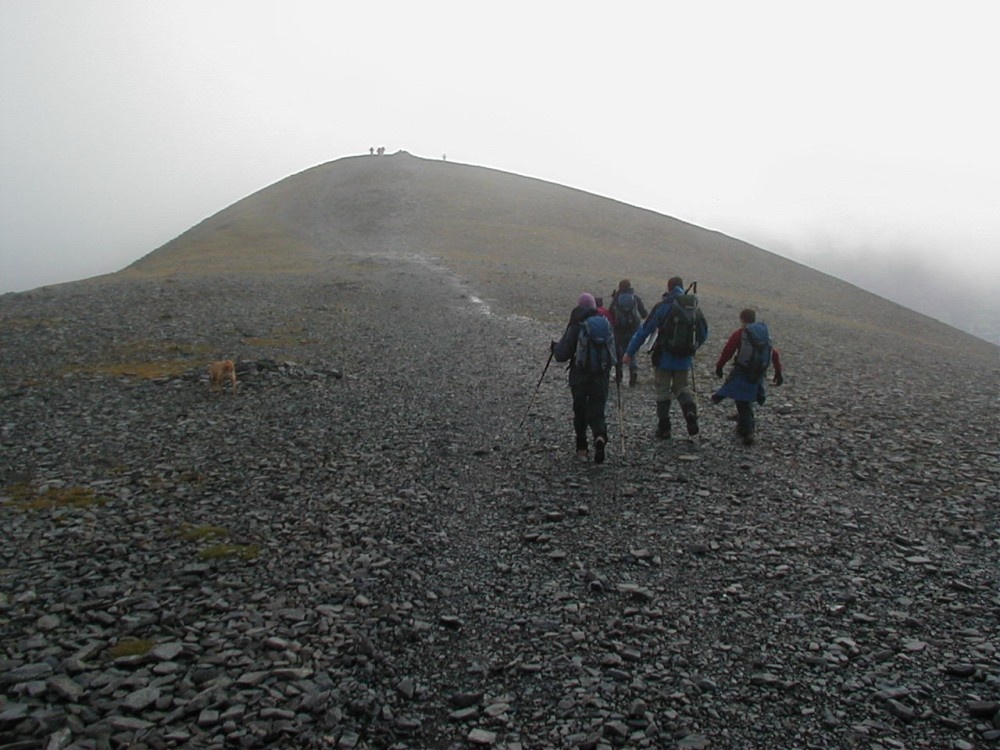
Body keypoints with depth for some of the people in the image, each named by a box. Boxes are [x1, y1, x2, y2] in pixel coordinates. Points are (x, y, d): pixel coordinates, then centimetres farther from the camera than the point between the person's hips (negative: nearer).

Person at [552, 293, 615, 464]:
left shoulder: (575, 327, -8)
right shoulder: (606, 324, 3)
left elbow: (562, 354, -6)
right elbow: (613, 350, 4)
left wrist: (555, 347, 14)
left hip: (579, 377, -2)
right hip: (601, 376, 2)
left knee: (579, 411, 14)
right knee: (596, 411, 7)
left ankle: (581, 448, 18)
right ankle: (600, 436, -22)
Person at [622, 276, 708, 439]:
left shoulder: (662, 306, -9)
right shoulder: (694, 307, 3)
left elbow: (644, 331, -9)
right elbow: (704, 333, 12)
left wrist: (630, 352, -3)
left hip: (664, 359, -3)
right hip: (685, 360, 3)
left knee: (662, 392, 10)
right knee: (683, 388, 19)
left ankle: (664, 428, 12)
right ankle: (690, 411, -9)